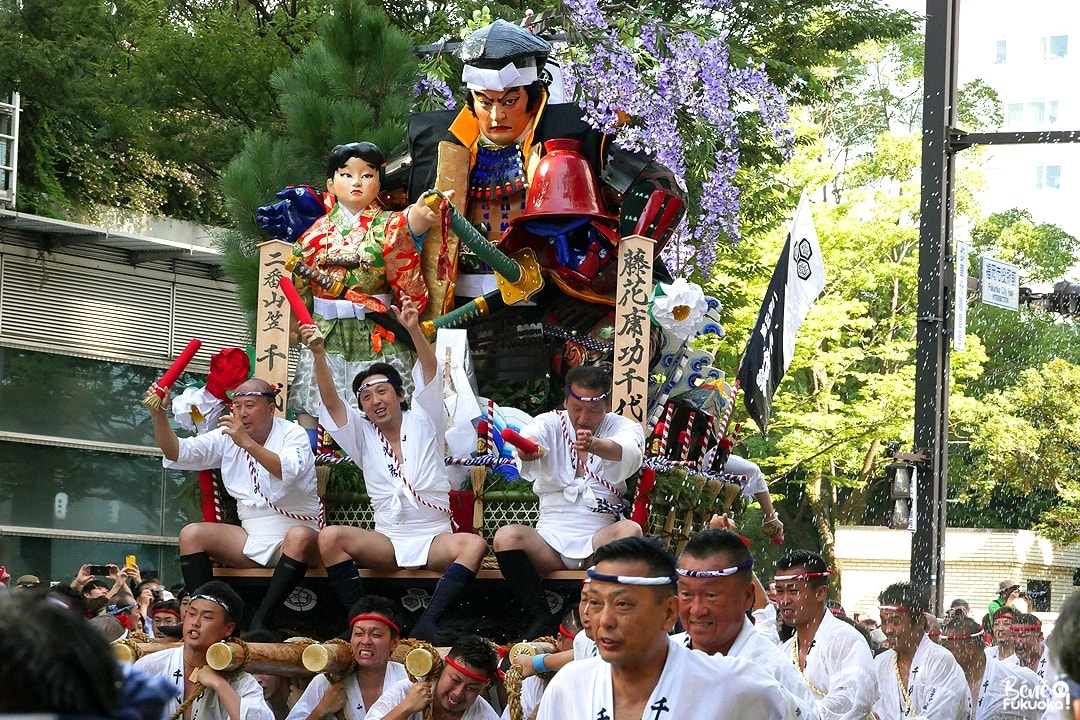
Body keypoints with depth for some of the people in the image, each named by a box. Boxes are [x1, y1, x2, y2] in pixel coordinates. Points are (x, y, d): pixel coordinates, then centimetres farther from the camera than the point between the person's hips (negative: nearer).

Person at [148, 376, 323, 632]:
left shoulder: (292, 434, -6)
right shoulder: (227, 438, 8)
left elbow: (289, 472, -28)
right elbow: (178, 452, -2)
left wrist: (247, 443, -36)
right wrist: (159, 414, -18)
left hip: (295, 531, -5)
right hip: (251, 540, 5)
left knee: (300, 537, -38)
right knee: (191, 535, -11)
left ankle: (260, 621, -37)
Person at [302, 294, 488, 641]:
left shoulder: (423, 423, 10)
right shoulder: (363, 437, 15)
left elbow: (430, 374, -5)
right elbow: (331, 401, -1)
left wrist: (413, 329, -23)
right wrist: (318, 354, -18)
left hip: (434, 536, -2)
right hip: (386, 539, 2)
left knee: (474, 544, -34)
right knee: (330, 537, -26)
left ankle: (428, 623, -41)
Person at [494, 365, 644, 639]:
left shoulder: (623, 427, 2)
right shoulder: (550, 424, 5)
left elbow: (629, 452, -24)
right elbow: (528, 437, -20)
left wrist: (596, 446, -48)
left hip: (599, 543, -1)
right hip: (551, 540, 1)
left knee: (630, 531, -32)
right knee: (506, 537, -26)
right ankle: (540, 619, -20)